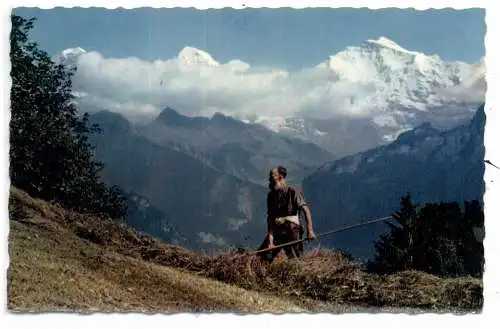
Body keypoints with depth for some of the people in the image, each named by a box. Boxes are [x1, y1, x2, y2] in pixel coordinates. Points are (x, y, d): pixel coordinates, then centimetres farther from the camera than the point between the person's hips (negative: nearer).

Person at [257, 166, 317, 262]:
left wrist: (310, 231, -27)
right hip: (276, 230, 5)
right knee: (261, 257, 1)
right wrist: (270, 240, -7)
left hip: (292, 230, -5)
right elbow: (270, 217, 1)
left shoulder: (293, 192, -9)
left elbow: (306, 210, -16)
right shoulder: (271, 195, 6)